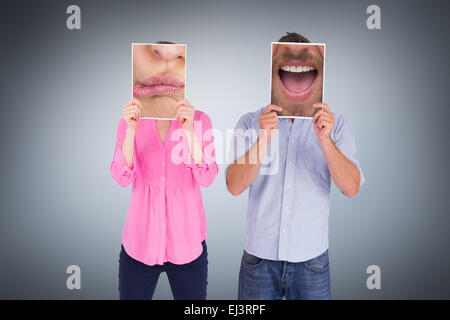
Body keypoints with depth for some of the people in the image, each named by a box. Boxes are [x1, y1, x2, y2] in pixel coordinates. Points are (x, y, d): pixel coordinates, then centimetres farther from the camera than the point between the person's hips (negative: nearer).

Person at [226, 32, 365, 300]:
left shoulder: (335, 124, 0)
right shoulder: (251, 123, -1)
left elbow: (351, 188, -9)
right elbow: (235, 186, -11)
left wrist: (325, 139, -22)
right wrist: (263, 140, -24)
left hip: (312, 259, 0)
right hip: (259, 256, 0)